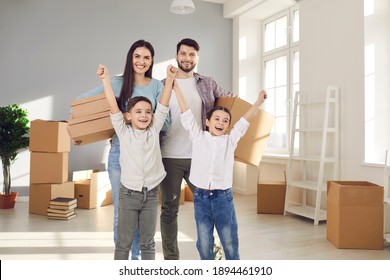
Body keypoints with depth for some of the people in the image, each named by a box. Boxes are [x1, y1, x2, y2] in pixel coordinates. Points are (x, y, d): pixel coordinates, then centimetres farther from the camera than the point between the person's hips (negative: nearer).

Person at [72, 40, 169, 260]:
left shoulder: (157, 86, 3)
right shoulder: (117, 83, 2)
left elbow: (165, 123, -4)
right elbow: (82, 101, 9)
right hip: (120, 152, 0)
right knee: (121, 209, 6)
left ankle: (138, 257, 26)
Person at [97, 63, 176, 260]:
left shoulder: (154, 131, 2)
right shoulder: (124, 132, -3)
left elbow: (163, 105, -2)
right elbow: (113, 107, -10)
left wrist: (169, 78, -5)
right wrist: (105, 79, -15)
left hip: (150, 194, 2)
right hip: (128, 194, -2)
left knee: (147, 242, 13)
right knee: (124, 242, 10)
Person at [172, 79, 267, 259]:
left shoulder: (230, 140, 6)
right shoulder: (198, 137, 3)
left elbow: (244, 121, 7)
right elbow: (187, 114, 2)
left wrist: (259, 101, 5)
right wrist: (176, 87, 2)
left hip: (223, 197, 1)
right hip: (201, 198, 0)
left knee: (230, 243, 10)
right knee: (204, 244, 10)